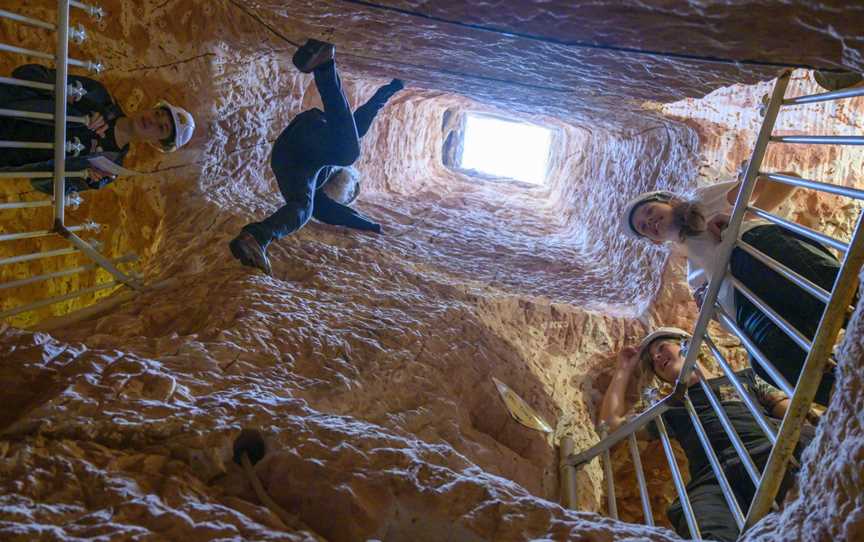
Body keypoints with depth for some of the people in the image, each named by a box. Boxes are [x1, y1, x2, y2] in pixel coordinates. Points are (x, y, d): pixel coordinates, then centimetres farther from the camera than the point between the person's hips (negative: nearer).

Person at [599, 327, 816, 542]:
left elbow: (791, 410, 19)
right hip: (715, 476, -1)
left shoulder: (744, 378, 34)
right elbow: (611, 419, 27)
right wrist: (625, 368, 36)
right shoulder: (670, 407, 33)